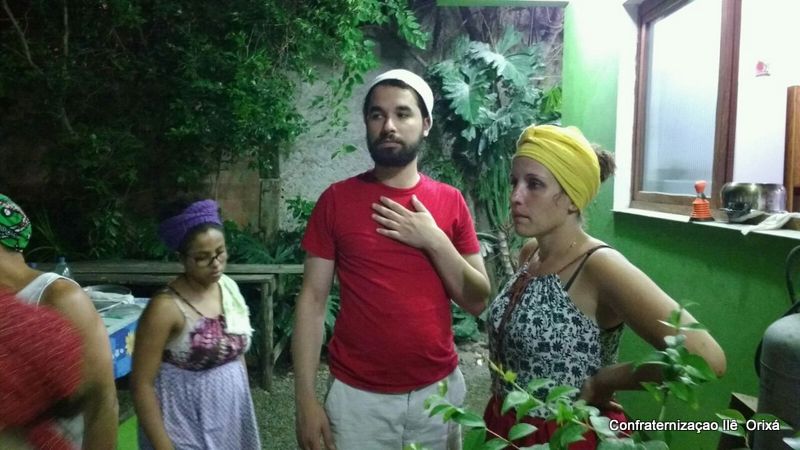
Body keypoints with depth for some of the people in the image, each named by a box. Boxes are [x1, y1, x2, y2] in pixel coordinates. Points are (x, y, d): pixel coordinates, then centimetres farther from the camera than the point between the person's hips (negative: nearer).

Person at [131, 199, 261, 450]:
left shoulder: (229, 287, -1)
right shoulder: (166, 307, -20)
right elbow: (141, 384, -16)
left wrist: (245, 406, 13)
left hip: (232, 412, 6)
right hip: (187, 423, -6)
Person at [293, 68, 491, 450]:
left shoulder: (450, 201, 0)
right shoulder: (337, 199, -5)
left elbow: (478, 301, 0)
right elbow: (312, 300, -4)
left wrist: (435, 240, -14)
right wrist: (306, 399, -8)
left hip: (439, 390, 2)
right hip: (357, 397, -1)